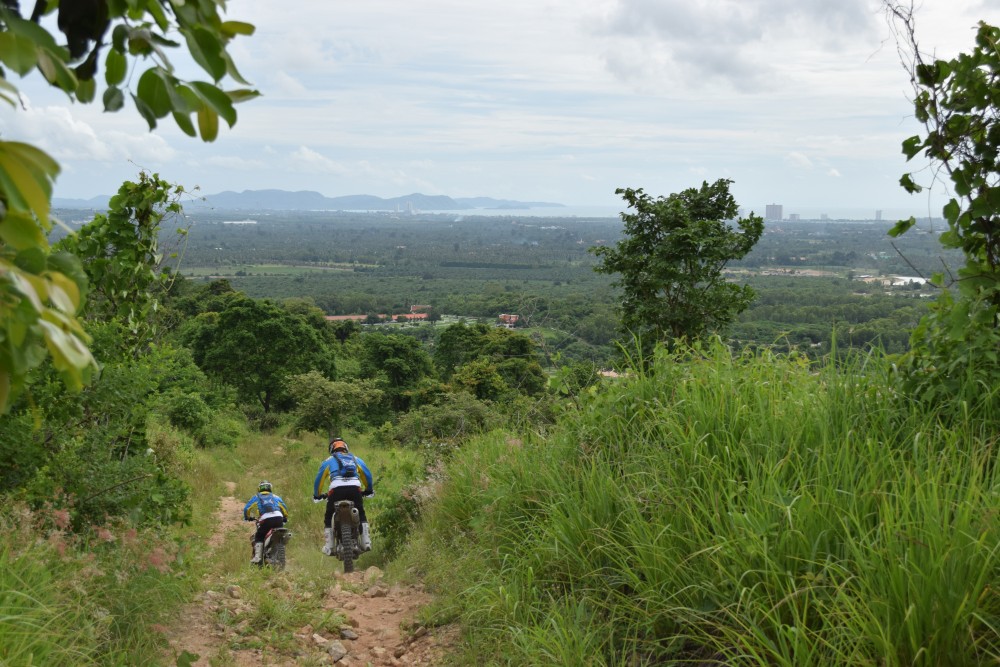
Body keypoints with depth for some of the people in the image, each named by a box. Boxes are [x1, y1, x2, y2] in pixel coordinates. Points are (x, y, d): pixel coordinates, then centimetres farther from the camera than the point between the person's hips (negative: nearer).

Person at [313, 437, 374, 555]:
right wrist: (369, 490, 40)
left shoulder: (329, 461, 23)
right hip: (355, 488, 2)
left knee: (328, 517, 17)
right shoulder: (355, 459, 27)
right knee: (361, 514, 23)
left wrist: (317, 494, 38)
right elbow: (368, 475, 26)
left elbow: (319, 479, 24)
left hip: (337, 489, -2)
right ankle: (366, 542, 11)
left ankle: (329, 546, 8)